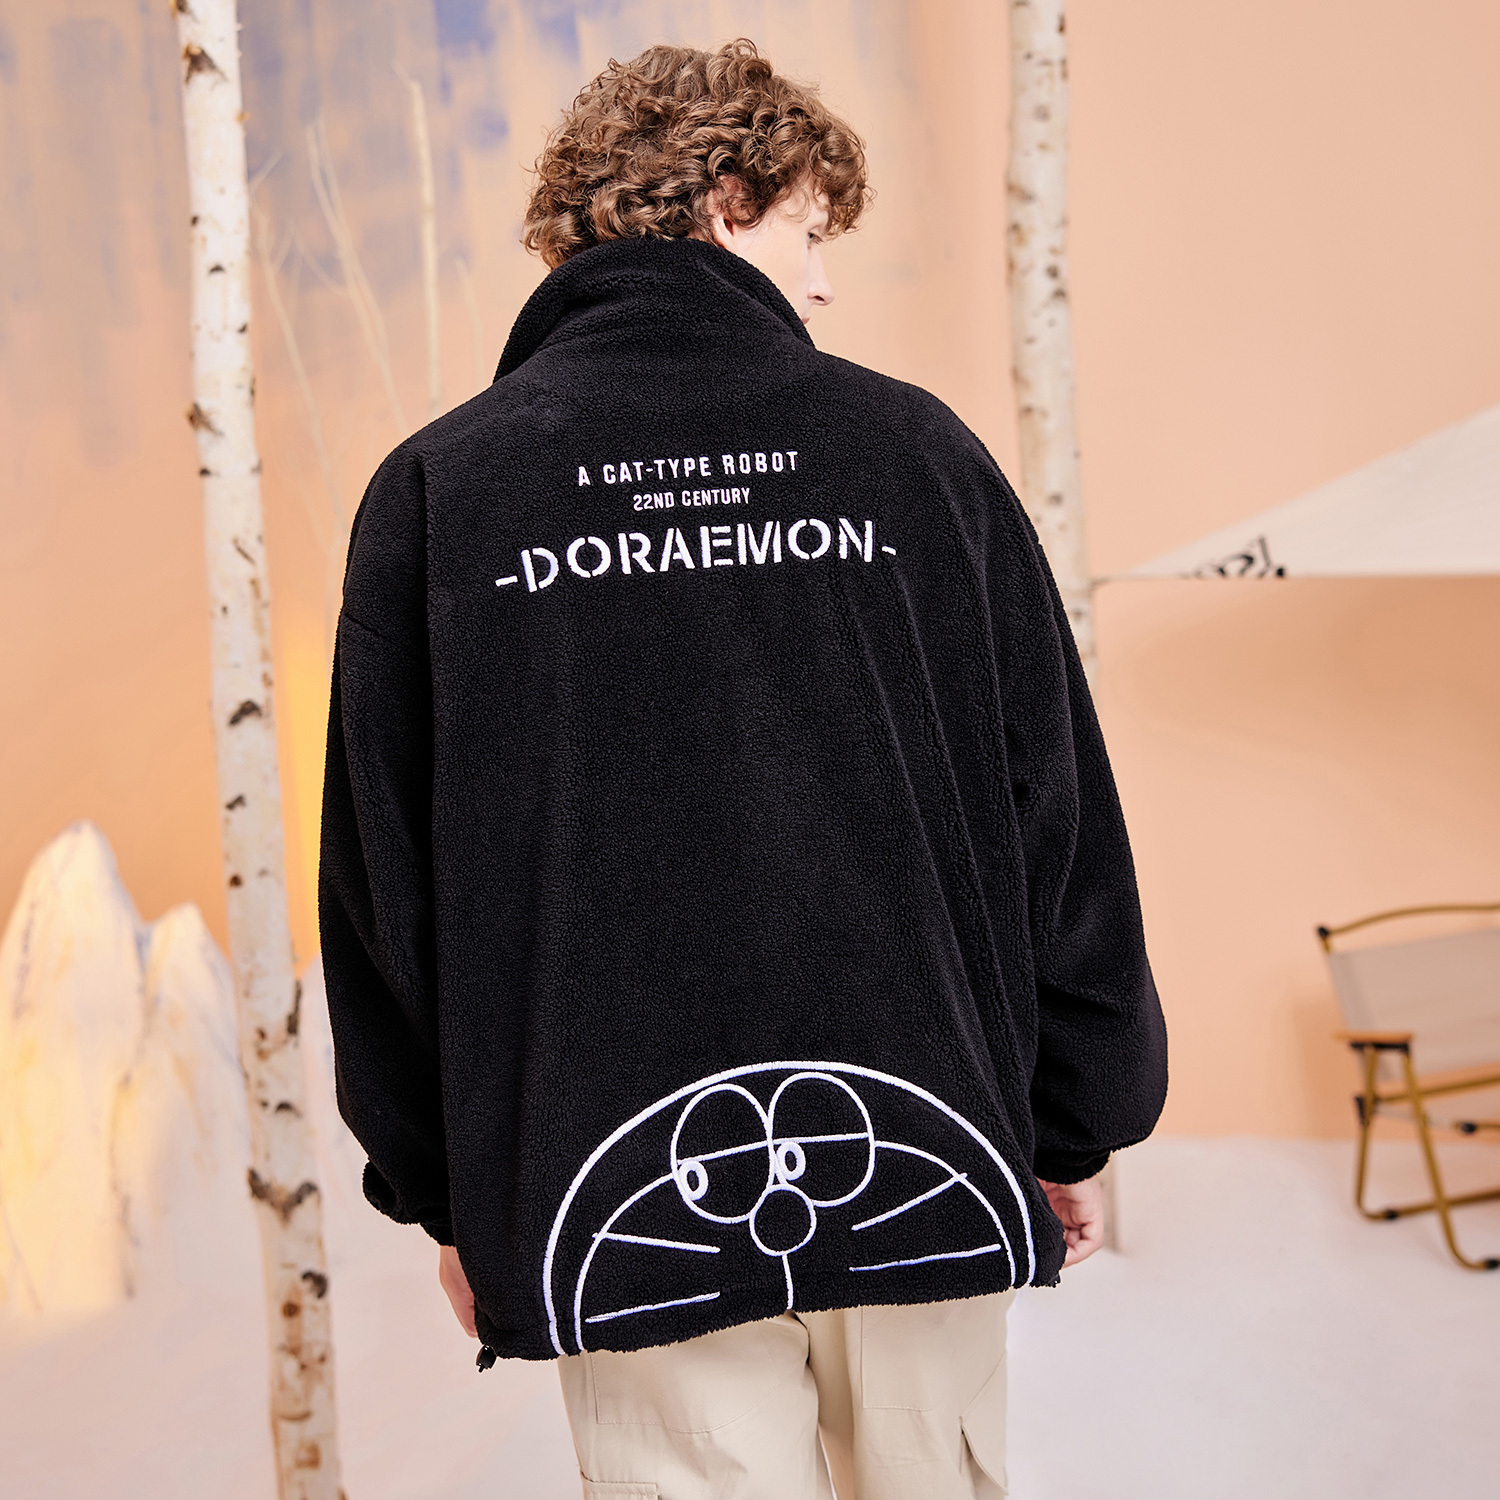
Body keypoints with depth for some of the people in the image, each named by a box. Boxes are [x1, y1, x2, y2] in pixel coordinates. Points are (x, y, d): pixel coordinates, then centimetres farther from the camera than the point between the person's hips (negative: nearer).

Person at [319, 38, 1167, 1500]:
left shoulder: (435, 490, -1)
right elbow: (1058, 812, 2)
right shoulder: (913, 448, -1)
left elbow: (384, 873, 2)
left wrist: (439, 1186, 12)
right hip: (923, 1159, 1)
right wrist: (1074, 1124, 13)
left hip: (619, 1203, 0)